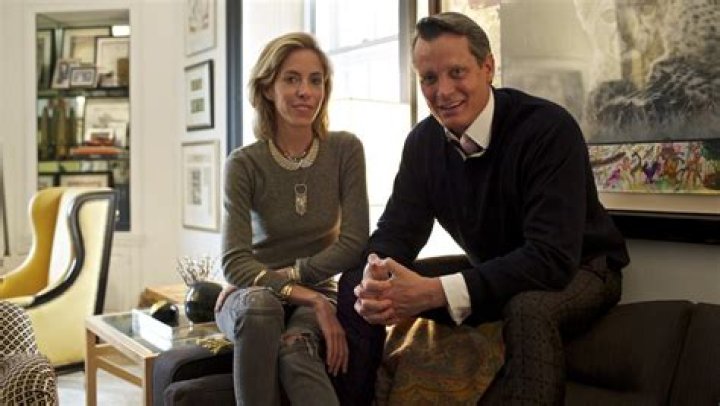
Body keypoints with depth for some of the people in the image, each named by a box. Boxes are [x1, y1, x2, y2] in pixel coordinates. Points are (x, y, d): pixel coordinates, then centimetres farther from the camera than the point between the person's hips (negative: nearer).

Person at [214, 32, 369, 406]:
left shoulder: (346, 150, -7)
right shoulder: (244, 164, -10)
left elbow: (354, 245, -10)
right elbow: (234, 263, -17)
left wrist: (289, 273, -13)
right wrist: (302, 294, -30)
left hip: (318, 292, 0)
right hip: (250, 295, 0)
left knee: (295, 346, -35)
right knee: (261, 307, -36)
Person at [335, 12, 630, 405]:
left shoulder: (549, 128, -27)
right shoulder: (422, 141, -8)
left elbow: (552, 257, -35)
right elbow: (397, 229, -5)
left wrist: (437, 292, -43)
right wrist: (376, 280, -30)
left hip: (578, 269, -5)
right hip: (490, 270, 5)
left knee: (529, 309, -42)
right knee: (354, 285, -6)